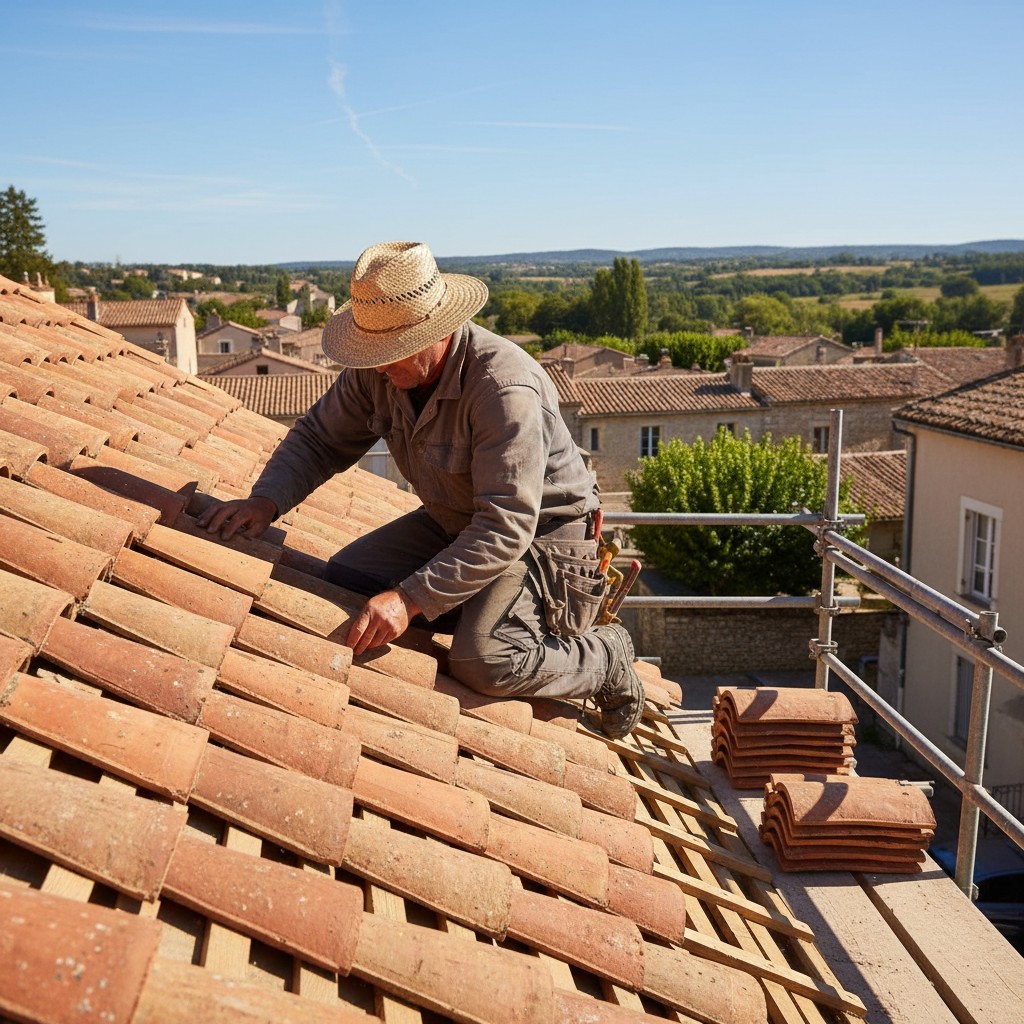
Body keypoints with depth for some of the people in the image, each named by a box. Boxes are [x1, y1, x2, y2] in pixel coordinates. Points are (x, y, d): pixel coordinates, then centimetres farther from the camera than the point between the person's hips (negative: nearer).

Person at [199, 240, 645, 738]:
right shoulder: (377, 369, -11)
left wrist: (409, 599, -39)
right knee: (342, 580, -6)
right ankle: (490, 616, 10)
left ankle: (607, 659, 4)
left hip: (542, 531, -7)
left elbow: (505, 529, -35)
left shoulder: (505, 388, -34)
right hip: (454, 522, 8)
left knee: (483, 663, -27)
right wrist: (266, 499, -18)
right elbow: (320, 437, 2)